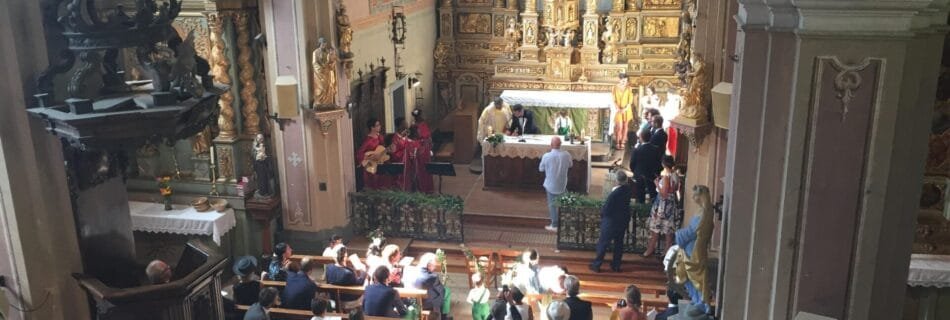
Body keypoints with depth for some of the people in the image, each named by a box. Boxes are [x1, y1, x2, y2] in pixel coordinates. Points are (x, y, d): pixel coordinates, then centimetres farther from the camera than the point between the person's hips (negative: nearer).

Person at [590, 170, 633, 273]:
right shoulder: (628, 189, -11)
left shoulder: (614, 194, -31)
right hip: (624, 221, 6)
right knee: (619, 243, 19)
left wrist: (602, 215, 0)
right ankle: (616, 265, 28)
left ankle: (596, 265, 18)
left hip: (611, 222, -6)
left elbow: (605, 209, -21)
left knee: (603, 243, 9)